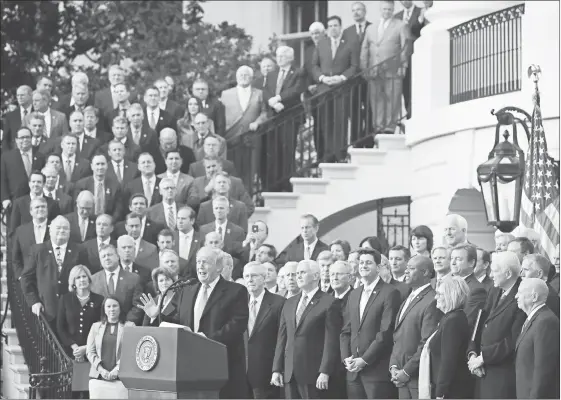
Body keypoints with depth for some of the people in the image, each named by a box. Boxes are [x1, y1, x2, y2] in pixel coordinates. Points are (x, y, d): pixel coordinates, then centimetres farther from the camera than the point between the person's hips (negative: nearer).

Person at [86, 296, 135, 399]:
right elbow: (90, 352, 10)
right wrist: (101, 369, -5)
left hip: (120, 378, -2)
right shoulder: (96, 327, 16)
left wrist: (117, 369, -12)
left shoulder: (129, 326, 8)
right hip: (98, 378, 2)